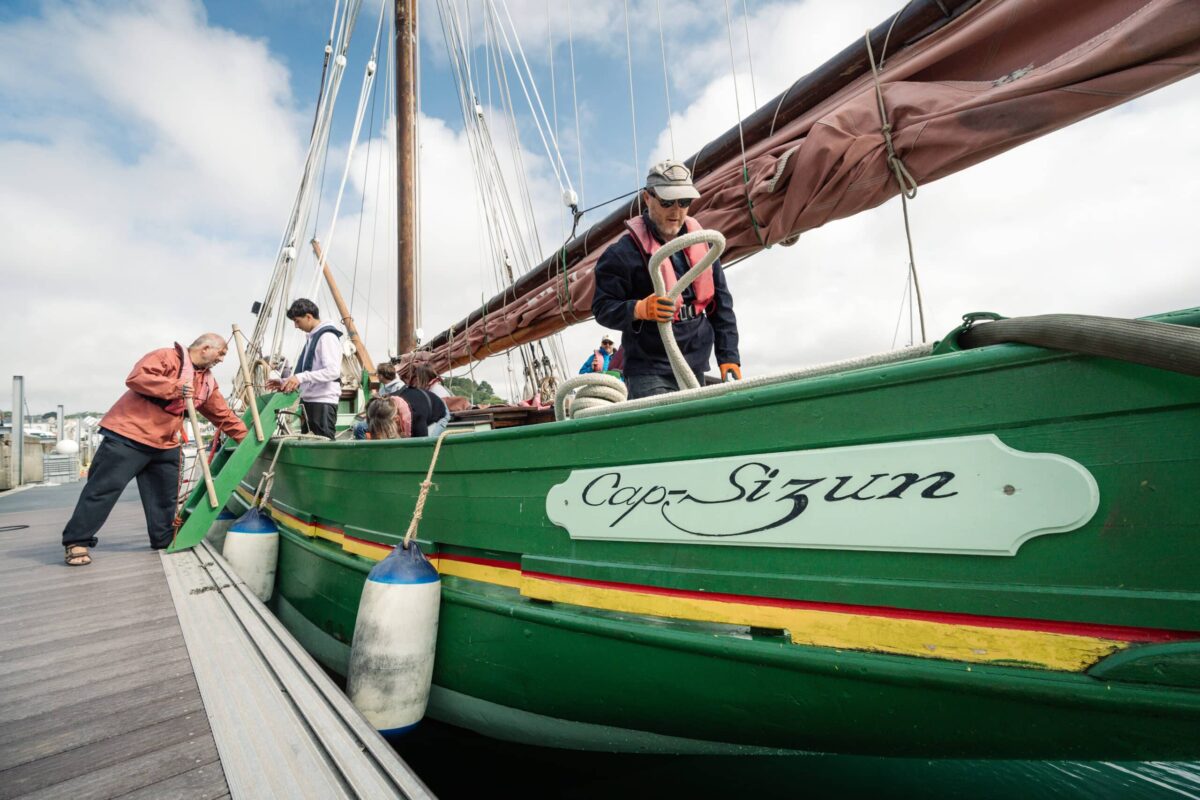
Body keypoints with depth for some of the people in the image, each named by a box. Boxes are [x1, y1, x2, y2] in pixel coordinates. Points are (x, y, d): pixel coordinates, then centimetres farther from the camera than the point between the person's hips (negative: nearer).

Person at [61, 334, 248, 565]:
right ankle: (77, 541, 5)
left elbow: (223, 415, 15)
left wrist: (247, 437, 11)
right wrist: (177, 388, -26)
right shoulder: (166, 357, -10)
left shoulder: (208, 381, 12)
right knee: (104, 486, -5)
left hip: (165, 445, 8)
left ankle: (166, 540, 20)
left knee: (165, 495, 10)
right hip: (128, 435, -8)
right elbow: (136, 378, -24)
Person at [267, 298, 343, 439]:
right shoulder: (312, 337, 19)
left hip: (323, 402, -10)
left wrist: (301, 377, -26)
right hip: (309, 400, 10)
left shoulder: (327, 337, -10)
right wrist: (284, 382, 17)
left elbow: (333, 371, -21)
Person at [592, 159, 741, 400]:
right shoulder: (623, 252, -9)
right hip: (649, 373, -6)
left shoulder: (702, 244, 9)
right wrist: (640, 309, -29)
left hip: (695, 368, 6)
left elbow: (721, 305, 12)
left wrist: (729, 358, 7)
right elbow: (602, 308, -9)